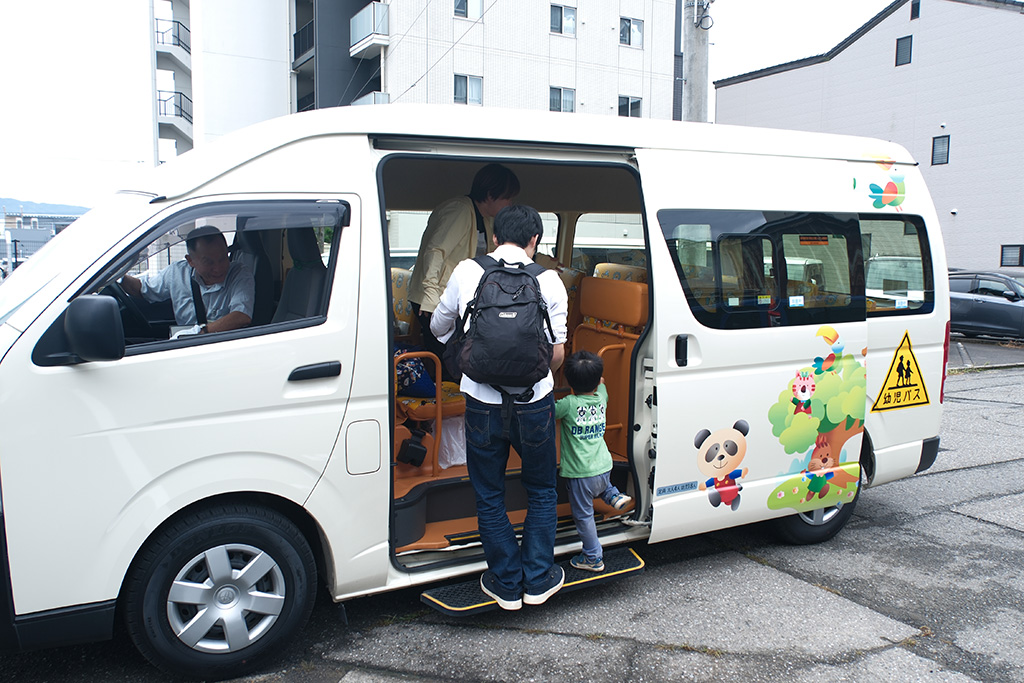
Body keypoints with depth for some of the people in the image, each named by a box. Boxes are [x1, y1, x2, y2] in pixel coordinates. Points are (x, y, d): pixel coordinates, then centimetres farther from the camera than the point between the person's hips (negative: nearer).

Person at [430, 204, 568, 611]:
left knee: (489, 498, 17)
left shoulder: (466, 272, -1)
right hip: (534, 405, 0)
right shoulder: (548, 280, -3)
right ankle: (538, 580, 28)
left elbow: (438, 327, 13)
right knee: (541, 492, 21)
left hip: (483, 405, 0)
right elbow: (557, 353, -4)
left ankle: (506, 584, 26)